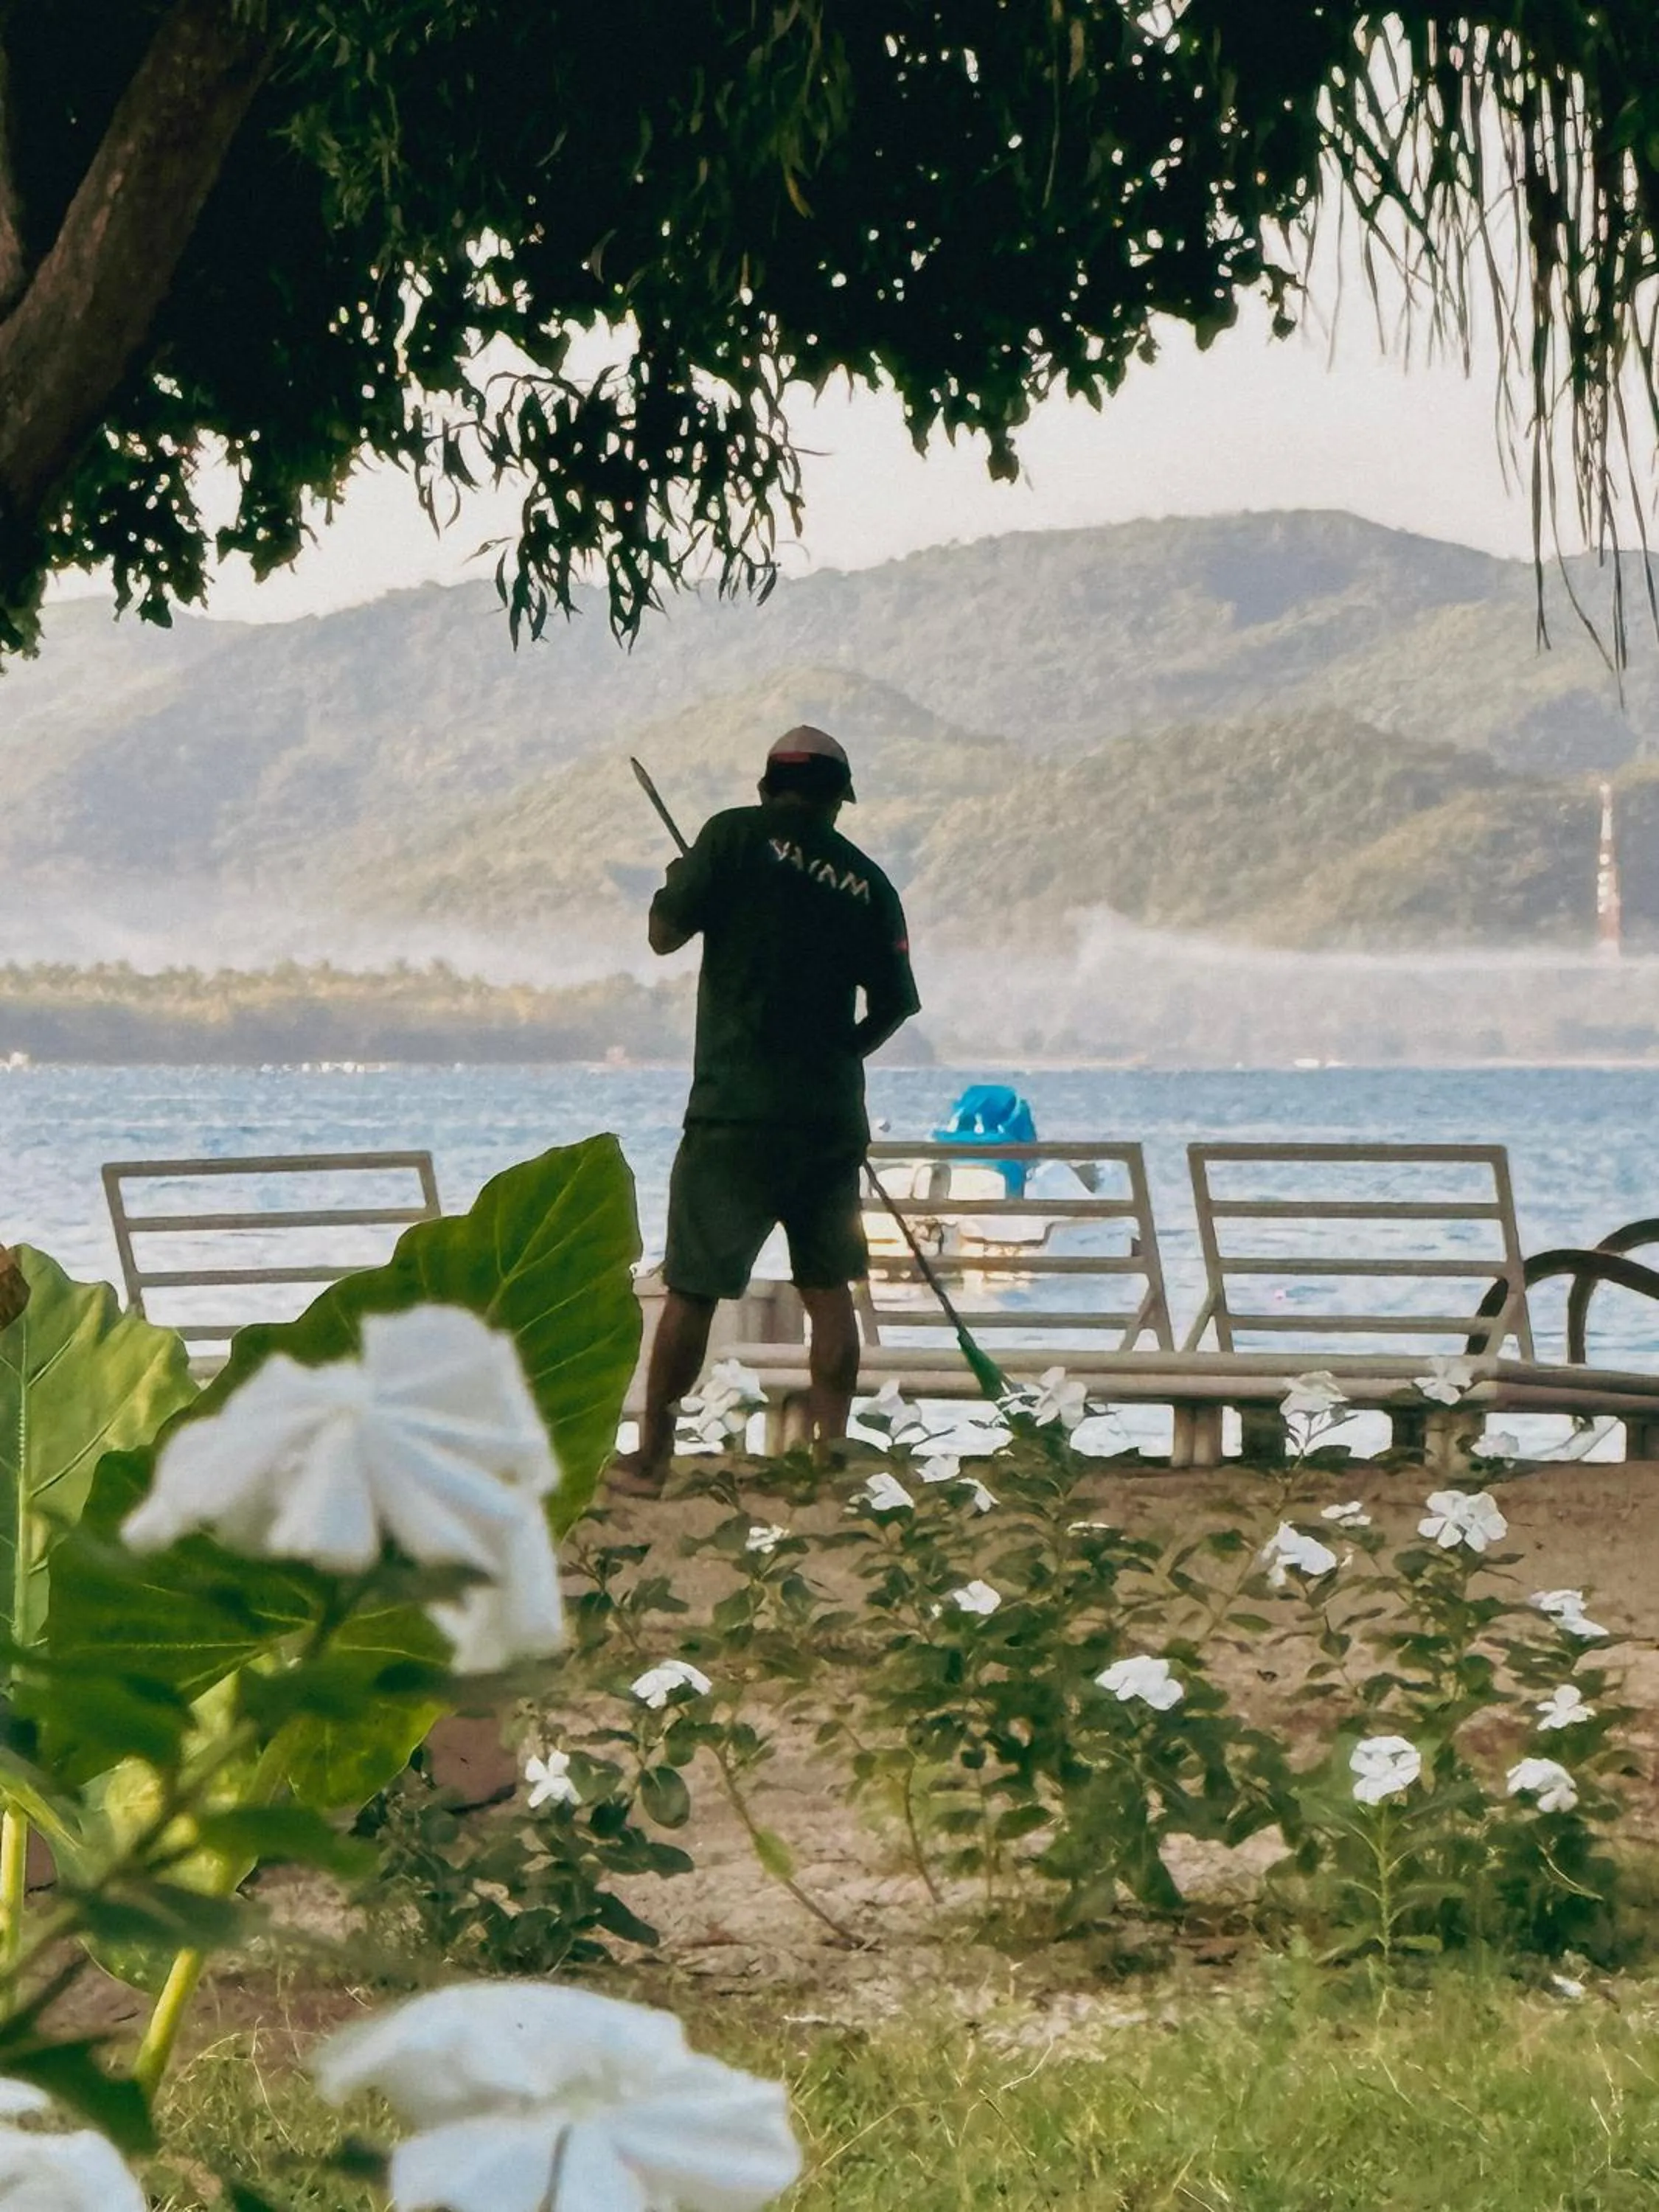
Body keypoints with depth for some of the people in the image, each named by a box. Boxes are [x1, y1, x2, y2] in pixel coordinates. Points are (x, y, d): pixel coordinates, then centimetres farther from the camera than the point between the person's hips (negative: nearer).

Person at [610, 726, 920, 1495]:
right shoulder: (868, 882, 7)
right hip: (832, 1115, 4)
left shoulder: (739, 836, -3)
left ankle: (651, 1459, 4)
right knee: (829, 1288, 11)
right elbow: (893, 1006, 11)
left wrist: (677, 883, 17)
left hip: (736, 1112, -4)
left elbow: (665, 934, -3)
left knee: (691, 1288, 0)